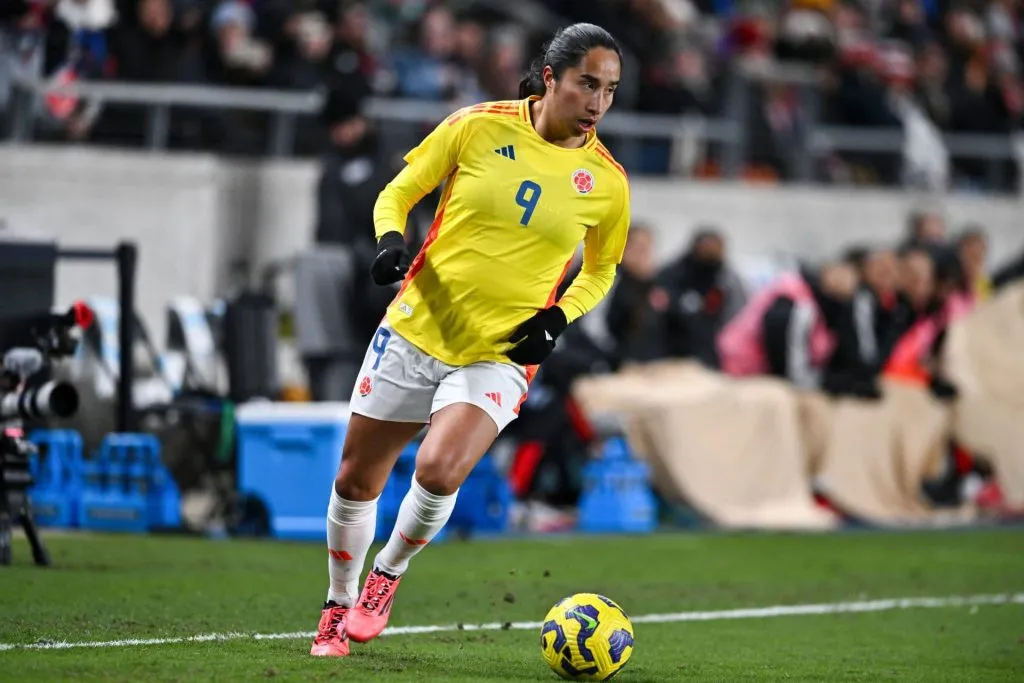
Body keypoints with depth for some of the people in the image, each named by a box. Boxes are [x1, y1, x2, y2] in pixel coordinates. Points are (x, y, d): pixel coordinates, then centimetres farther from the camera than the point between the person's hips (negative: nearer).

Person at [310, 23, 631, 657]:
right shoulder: (478, 127, -6)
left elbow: (602, 269, 15)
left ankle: (388, 574, 4)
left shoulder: (607, 182, -3)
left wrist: (557, 317, -3)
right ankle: (338, 608, 33)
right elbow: (399, 193, 5)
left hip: (500, 357, -1)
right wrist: (390, 239, -16)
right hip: (415, 329, 1)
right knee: (356, 479, 7)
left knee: (439, 470, -26)